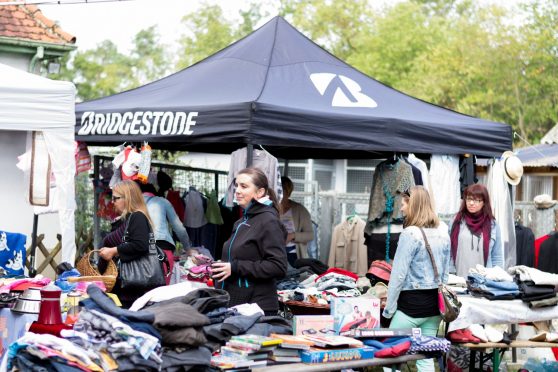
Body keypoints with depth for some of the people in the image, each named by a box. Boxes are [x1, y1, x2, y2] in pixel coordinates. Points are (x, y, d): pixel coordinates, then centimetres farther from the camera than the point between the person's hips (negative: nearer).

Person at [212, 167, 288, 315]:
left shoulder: (269, 221, -10)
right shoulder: (241, 223, 16)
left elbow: (278, 267, -20)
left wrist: (235, 267, -19)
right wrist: (220, 266, 13)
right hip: (233, 304, 8)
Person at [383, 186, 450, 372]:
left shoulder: (410, 234, -15)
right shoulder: (443, 232, 8)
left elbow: (399, 274, -14)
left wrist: (388, 308, -7)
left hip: (412, 302, -7)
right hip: (435, 301, 7)